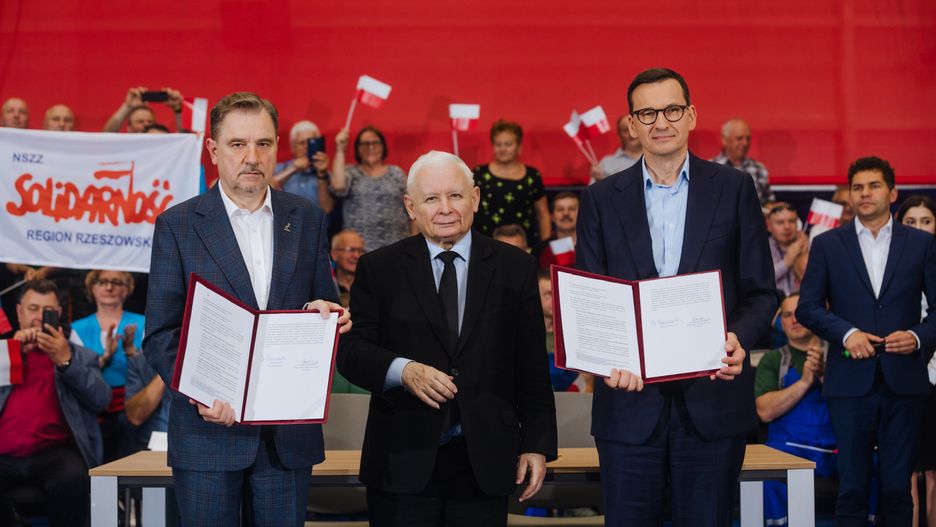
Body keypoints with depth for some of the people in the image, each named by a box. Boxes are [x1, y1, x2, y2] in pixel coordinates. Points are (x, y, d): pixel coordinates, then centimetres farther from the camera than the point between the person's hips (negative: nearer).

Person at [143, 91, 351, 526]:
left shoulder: (306, 219, 8)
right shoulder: (177, 225, -1)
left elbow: (324, 306, 14)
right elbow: (160, 334, -3)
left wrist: (324, 313, -10)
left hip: (289, 434, 3)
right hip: (209, 430, -2)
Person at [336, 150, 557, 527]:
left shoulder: (515, 268, 6)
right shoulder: (378, 269, 5)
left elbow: (532, 368, 6)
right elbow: (351, 351, -1)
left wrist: (537, 444, 2)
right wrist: (403, 370, -20)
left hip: (485, 459, 1)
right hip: (403, 460, 0)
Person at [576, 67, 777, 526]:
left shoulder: (734, 190, 5)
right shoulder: (601, 199, 7)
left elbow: (760, 292, 4)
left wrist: (738, 337, -17)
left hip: (713, 400, 0)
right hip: (629, 399, 1)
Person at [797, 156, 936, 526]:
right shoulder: (827, 245, 7)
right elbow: (807, 307, 3)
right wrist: (846, 333, -12)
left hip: (903, 381, 0)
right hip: (850, 382, 0)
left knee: (898, 488, 4)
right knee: (852, 488, 4)